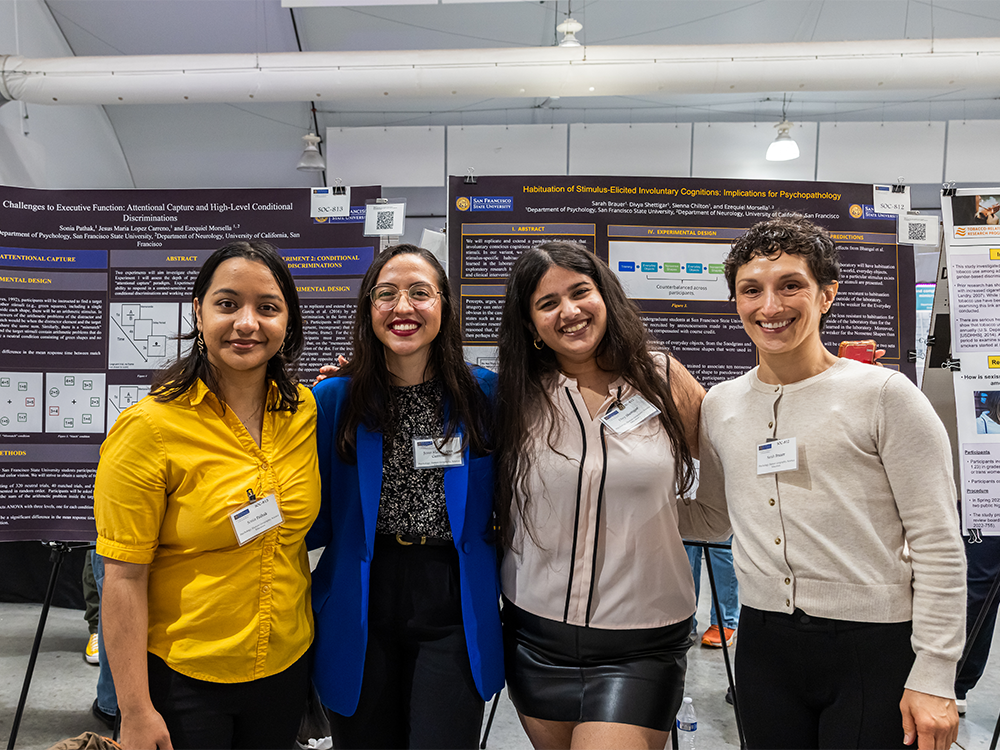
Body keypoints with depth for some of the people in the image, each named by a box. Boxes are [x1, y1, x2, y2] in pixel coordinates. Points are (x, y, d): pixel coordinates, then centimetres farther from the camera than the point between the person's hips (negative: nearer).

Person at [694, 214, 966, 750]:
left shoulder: (883, 395, -9)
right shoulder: (719, 406, 5)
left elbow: (938, 548, -8)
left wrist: (934, 677, -10)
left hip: (874, 650, -4)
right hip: (764, 644, 4)